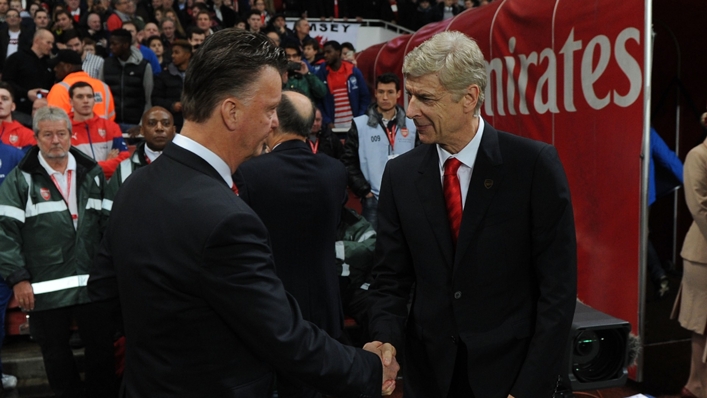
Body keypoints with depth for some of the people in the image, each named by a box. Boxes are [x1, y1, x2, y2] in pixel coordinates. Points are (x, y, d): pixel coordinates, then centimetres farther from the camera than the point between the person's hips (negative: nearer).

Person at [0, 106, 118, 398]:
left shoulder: (92, 173, 8)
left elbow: (107, 222, 12)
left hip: (93, 282, 2)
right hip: (45, 287, -2)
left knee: (101, 349, 11)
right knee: (56, 353, 13)